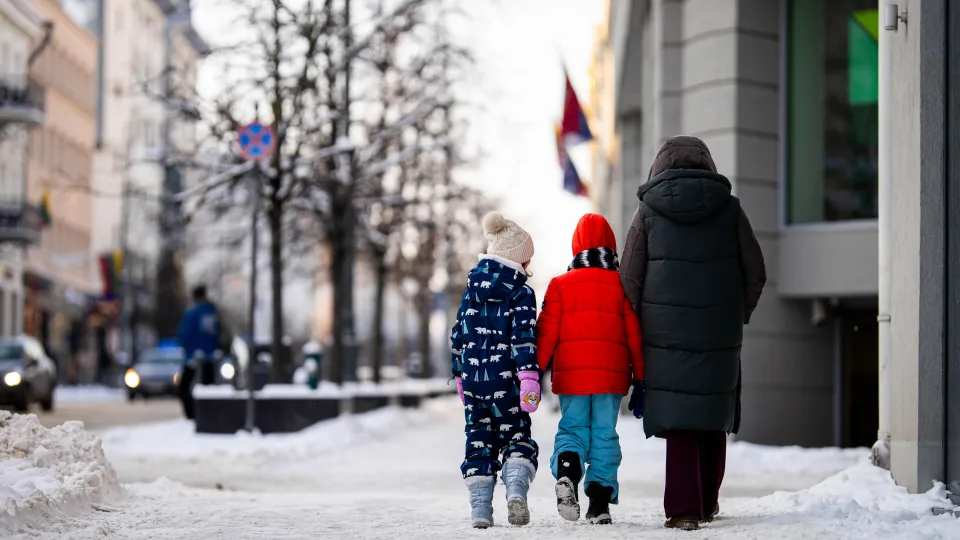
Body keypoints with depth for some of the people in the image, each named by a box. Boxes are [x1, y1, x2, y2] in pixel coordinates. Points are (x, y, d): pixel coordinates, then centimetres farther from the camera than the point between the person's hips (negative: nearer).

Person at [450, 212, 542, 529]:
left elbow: (458, 337, 14)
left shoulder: (471, 291, 11)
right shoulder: (521, 293, -5)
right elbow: (523, 339, -16)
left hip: (472, 377, 4)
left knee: (478, 440, 9)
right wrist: (529, 378, -20)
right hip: (504, 379, -4)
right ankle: (516, 488, -20)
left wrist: (459, 376, 22)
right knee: (516, 436, 5)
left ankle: (480, 506, 4)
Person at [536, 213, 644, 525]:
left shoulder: (560, 285, 3)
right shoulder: (621, 285, 3)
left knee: (572, 429, 9)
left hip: (570, 376, 0)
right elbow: (635, 336, 4)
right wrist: (640, 379, 10)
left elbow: (546, 333, 1)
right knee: (605, 434, 7)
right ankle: (600, 501, 2)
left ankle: (566, 471, -22)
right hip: (612, 377, 0)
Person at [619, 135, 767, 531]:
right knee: (714, 418, 15)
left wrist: (637, 331, 9)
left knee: (678, 421, 2)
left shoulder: (649, 210, 1)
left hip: (666, 334, -1)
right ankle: (707, 503, 24)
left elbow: (630, 279, 1)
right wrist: (738, 316, 19)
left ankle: (683, 509, -3)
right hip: (720, 336, 1)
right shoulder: (729, 208, 3)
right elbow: (755, 273, 5)